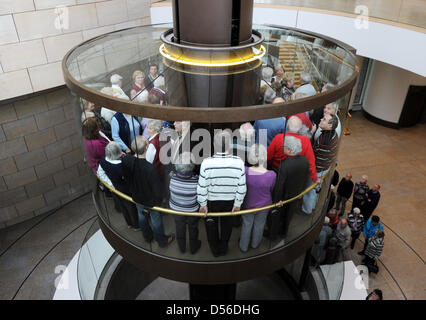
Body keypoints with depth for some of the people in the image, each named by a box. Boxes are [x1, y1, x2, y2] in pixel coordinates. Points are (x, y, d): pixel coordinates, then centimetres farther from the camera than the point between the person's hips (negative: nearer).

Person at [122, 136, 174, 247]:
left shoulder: (125, 160, -24)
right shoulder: (150, 169, -42)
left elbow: (125, 178, -4)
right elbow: (157, 189, -27)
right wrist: (159, 199, -6)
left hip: (136, 197, 5)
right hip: (151, 201, -5)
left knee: (141, 216, 30)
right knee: (156, 220, 21)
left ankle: (147, 237, 56)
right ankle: (162, 241, 47)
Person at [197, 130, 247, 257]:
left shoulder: (206, 163, -27)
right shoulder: (239, 162, -22)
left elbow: (202, 188, -18)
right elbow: (242, 187, -14)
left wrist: (203, 204, -3)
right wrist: (238, 204, 1)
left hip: (211, 201, -1)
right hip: (230, 202, 1)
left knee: (212, 226, 25)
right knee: (227, 225, 27)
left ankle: (215, 250, 47)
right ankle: (223, 248, 50)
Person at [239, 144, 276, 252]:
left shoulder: (245, 171, -30)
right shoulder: (271, 175, -30)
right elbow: (271, 190, -11)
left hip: (248, 204, 0)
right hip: (264, 205, 0)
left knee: (247, 225, 25)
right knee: (259, 224, 26)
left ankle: (244, 246, 46)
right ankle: (255, 243, 52)